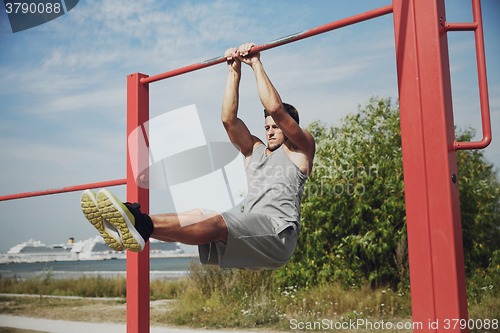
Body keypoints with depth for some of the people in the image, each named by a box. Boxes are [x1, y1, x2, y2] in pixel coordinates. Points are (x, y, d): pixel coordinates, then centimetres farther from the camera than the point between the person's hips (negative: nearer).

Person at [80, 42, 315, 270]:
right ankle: (127, 229, -39)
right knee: (198, 216, -19)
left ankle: (143, 226, -54)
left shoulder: (300, 149, 12)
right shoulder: (254, 150, 30)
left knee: (217, 222, -33)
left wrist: (256, 63, 2)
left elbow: (275, 109, -3)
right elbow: (229, 119, 18)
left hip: (277, 235, -7)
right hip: (250, 232, 7)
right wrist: (234, 70, 18)